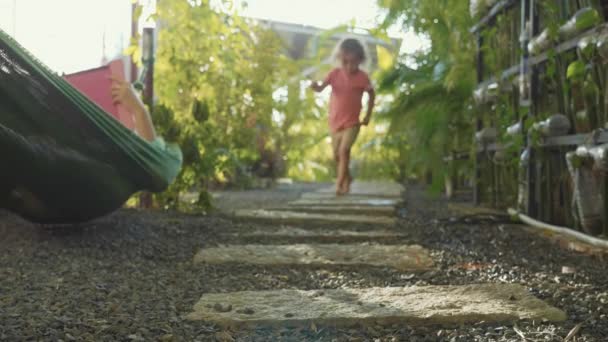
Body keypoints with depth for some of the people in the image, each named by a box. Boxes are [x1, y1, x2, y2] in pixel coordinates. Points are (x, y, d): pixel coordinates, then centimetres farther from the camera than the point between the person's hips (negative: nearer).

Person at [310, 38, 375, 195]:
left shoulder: (362, 77, -8)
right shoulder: (335, 73, -5)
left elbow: (372, 94, 6)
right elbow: (321, 88, -15)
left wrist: (368, 116, 6)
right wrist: (316, 86, -39)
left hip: (352, 123, -3)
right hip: (335, 122, 3)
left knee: (344, 150, -21)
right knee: (336, 155, 13)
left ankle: (339, 183, -14)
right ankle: (347, 178, 36)